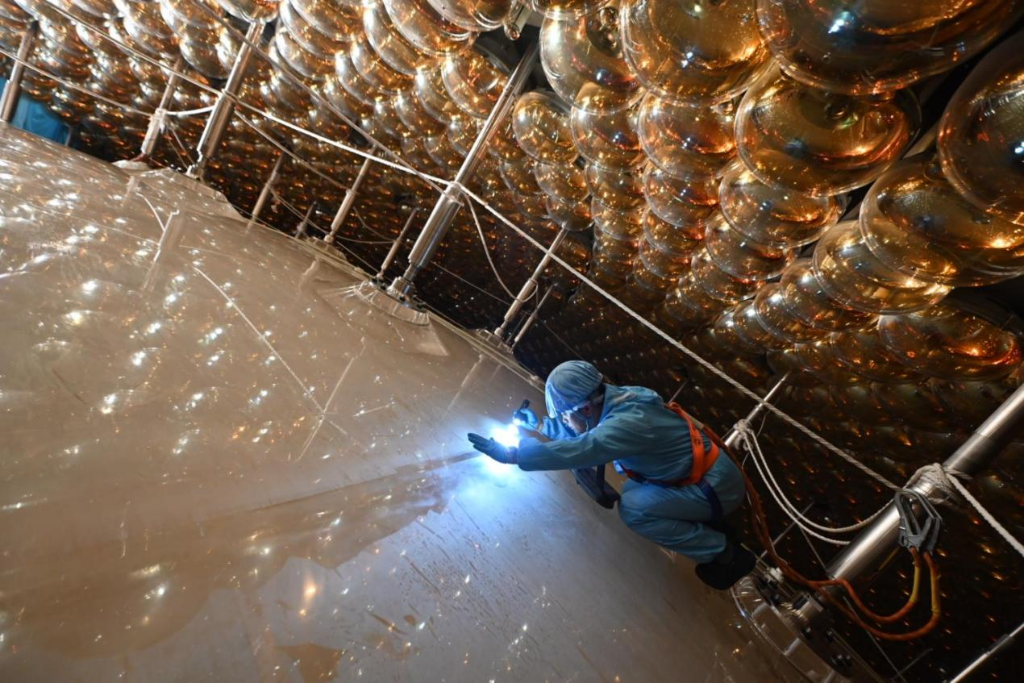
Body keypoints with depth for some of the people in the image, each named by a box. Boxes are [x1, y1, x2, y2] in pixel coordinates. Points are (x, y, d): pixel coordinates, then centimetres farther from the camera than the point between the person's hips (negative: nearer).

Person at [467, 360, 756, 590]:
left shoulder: (629, 422, -31)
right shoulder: (616, 399, -5)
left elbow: (578, 451, -36)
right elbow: (585, 432, 12)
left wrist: (511, 455, -31)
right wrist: (540, 424, 9)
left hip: (718, 486, -8)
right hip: (710, 472, 8)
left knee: (632, 508, -16)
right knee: (634, 491, 13)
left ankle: (725, 554, 0)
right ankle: (708, 526, 21)